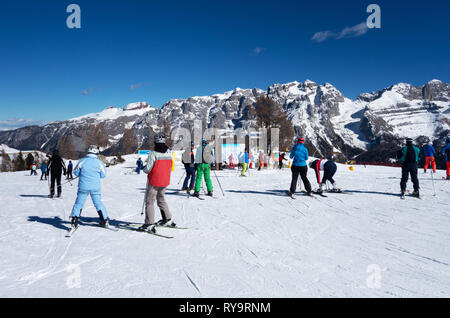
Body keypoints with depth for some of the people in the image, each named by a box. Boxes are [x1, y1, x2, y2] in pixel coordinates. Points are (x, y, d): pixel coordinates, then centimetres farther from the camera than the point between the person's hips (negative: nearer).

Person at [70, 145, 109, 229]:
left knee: (79, 203, 10)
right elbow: (103, 175, 2)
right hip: (95, 187, 1)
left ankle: (74, 221, 6)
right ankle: (105, 220, 16)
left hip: (83, 187, 0)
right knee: (98, 203, 13)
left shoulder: (82, 161, -5)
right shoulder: (99, 163, -5)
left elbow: (76, 172, 3)